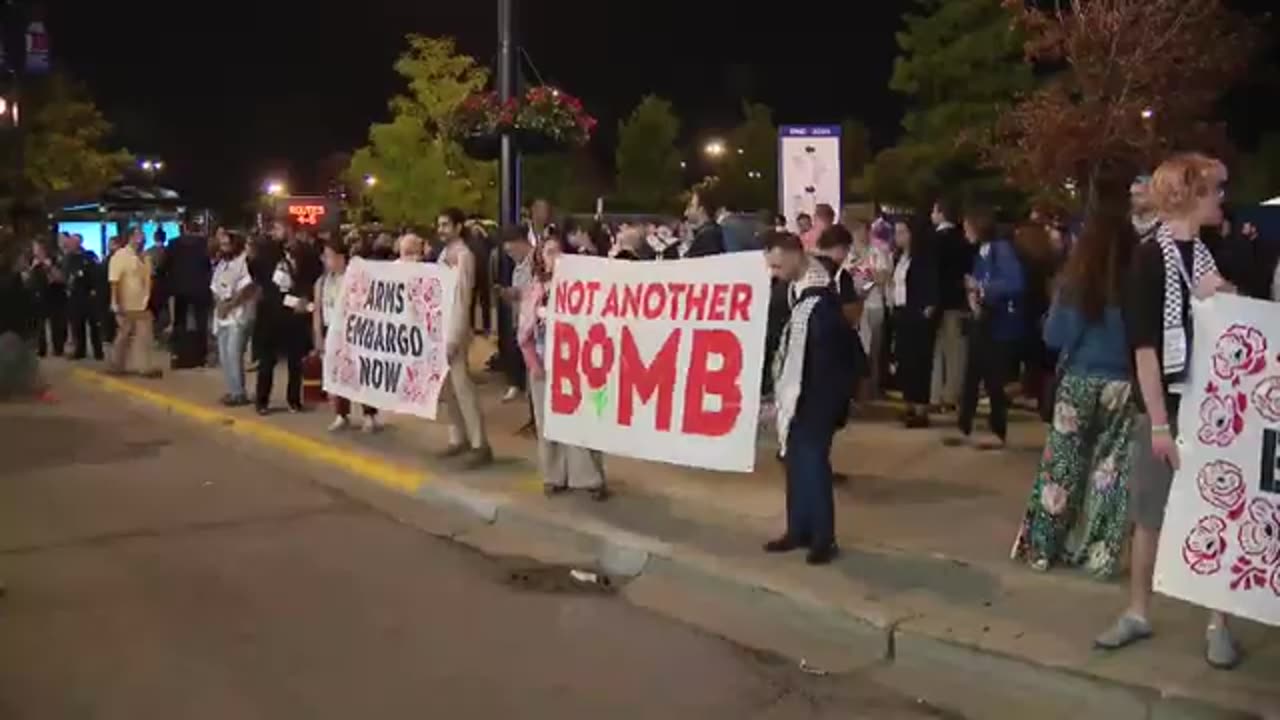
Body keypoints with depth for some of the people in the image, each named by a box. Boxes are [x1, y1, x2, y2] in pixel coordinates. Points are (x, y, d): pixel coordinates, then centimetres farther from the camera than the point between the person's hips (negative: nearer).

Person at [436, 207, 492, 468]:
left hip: (454, 329, -8)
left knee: (462, 386, -9)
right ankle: (458, 439, 20)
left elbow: (461, 300, -17)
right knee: (448, 387, 11)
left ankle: (480, 446, -7)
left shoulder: (463, 255, -12)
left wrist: (453, 338, -20)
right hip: (439, 326, 8)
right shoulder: (444, 254, 13)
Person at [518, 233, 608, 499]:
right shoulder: (533, 290, 6)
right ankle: (554, 476, 15)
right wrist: (534, 362, -3)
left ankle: (591, 478, 1)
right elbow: (524, 332, 6)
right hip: (543, 364, 3)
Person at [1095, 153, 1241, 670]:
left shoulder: (1218, 252, 7)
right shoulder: (1152, 257, -8)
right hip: (1165, 404, -4)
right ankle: (1137, 614, 20)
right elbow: (1144, 344, -12)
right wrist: (1158, 421, -15)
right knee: (1150, 514, 6)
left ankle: (1218, 623, 18)